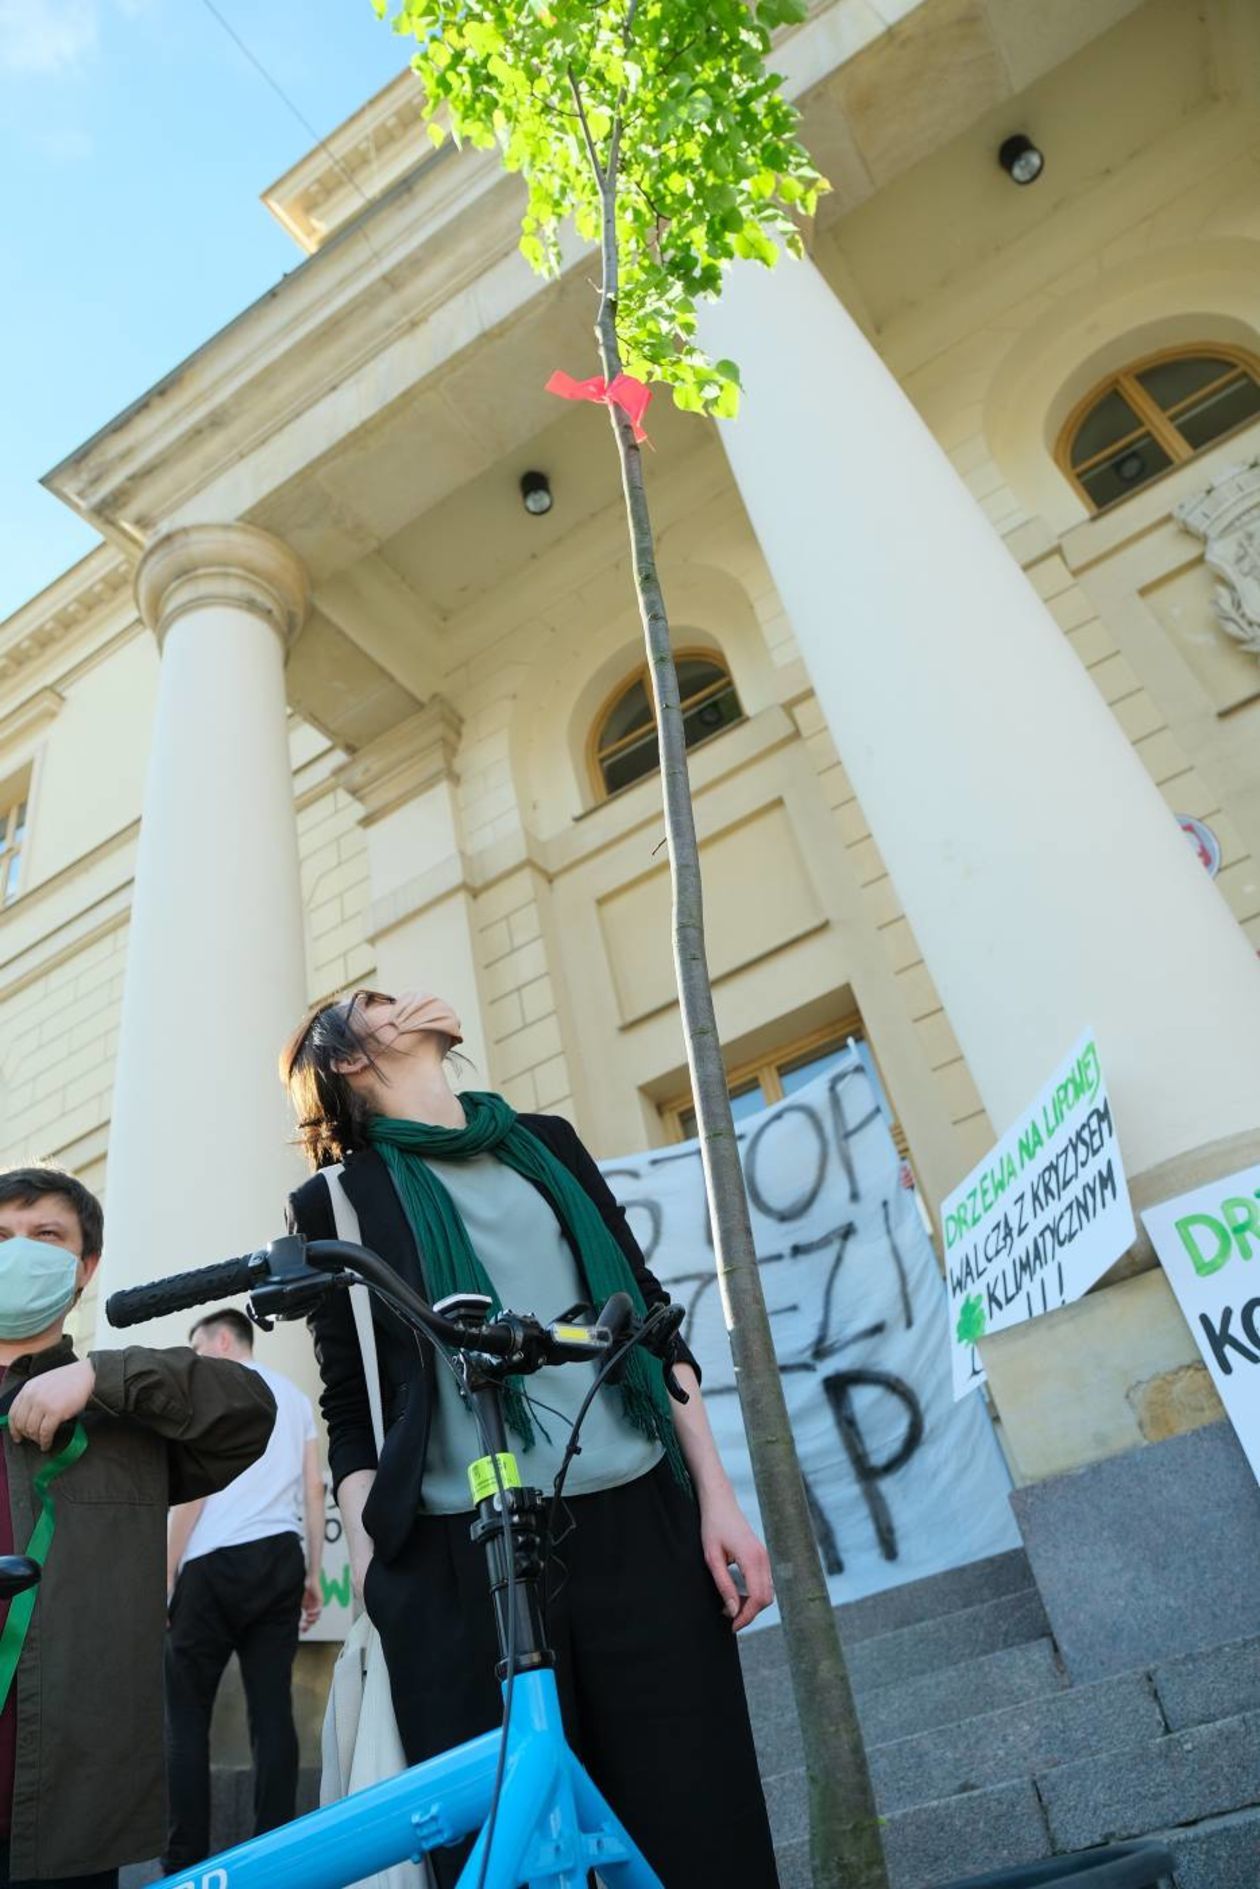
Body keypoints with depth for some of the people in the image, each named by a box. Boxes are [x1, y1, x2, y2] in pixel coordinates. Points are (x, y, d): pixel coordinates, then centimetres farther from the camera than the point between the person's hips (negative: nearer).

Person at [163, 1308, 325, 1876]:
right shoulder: (294, 1394, 18)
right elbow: (314, 1491, 13)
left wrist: (165, 1579, -2)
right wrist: (312, 1575, 16)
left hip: (217, 1563, -5)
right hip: (282, 1560, 5)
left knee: (187, 1718, 3)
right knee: (273, 1712, 5)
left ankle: (185, 1863, 2)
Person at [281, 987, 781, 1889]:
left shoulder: (545, 1140, 16)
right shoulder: (336, 1201, 7)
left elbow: (652, 1317, 14)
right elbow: (351, 1413, 5)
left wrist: (718, 1496, 7)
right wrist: (371, 1586, -4)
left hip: (639, 1525, 3)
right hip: (460, 1563, -2)